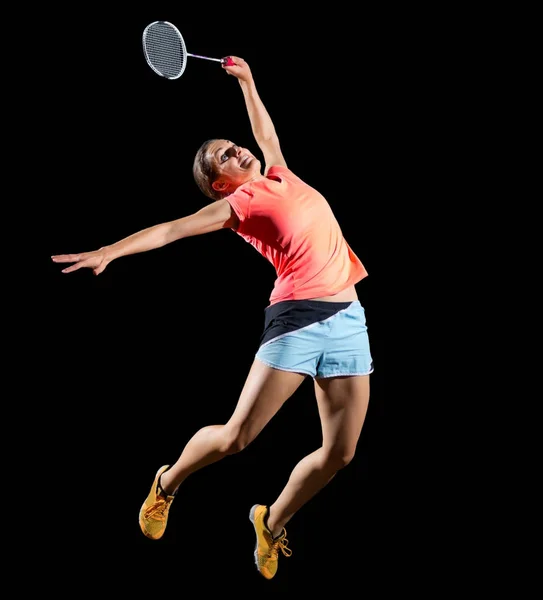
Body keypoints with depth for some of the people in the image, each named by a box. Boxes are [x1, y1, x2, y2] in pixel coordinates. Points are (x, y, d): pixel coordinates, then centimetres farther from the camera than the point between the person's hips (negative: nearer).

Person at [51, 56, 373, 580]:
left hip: (348, 319, 6)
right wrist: (109, 251, -12)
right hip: (296, 317, -6)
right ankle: (168, 484, 22)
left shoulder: (280, 176, 19)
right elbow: (170, 230, -3)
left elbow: (266, 133, 39)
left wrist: (247, 81, 39)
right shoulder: (238, 203, 2)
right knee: (235, 436, -9)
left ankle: (271, 522, 25)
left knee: (339, 454, 1)